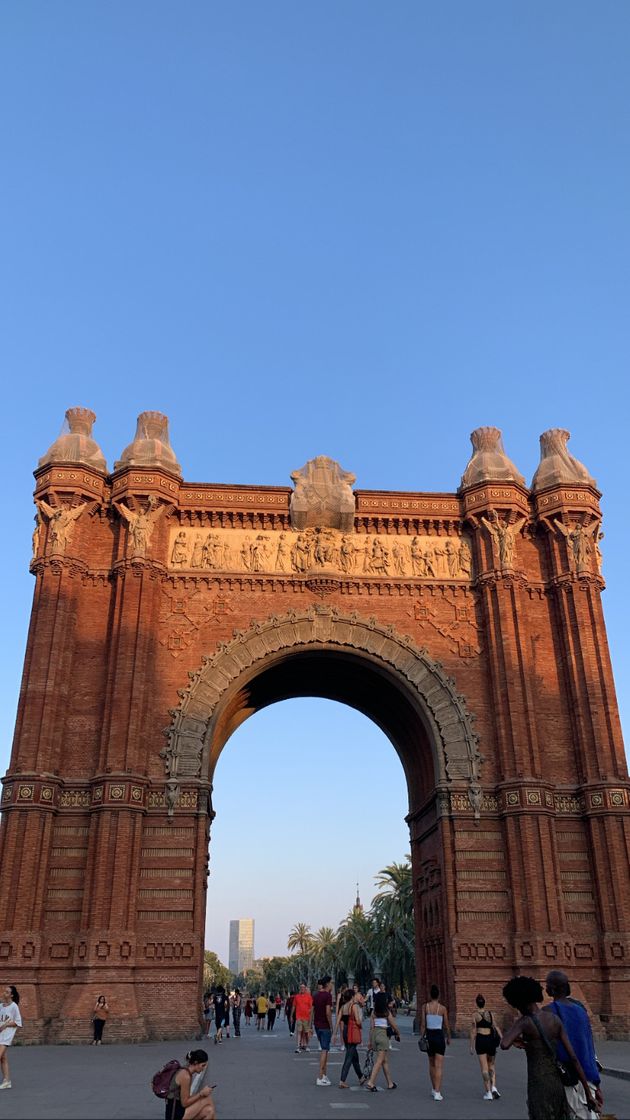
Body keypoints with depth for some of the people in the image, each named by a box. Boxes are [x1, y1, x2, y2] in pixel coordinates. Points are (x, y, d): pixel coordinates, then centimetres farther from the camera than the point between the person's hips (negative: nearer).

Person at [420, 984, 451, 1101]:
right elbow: (446, 1026, 0)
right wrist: (448, 1038, 15)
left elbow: (423, 1024, -3)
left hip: (429, 1036, 2)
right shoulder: (442, 1008, -7)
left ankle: (434, 1089, 31)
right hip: (439, 1036, -2)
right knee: (438, 1066, -1)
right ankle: (437, 1093, -8)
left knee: (432, 1064, 20)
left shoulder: (425, 1007, -3)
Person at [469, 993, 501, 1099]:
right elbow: (495, 1027, -3)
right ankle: (493, 1087, 0)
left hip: (480, 1040, -3)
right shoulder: (490, 1014, 4)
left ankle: (488, 1092, 3)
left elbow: (473, 1032, -4)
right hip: (491, 1039, 3)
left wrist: (472, 1046, 0)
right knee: (491, 1065, 18)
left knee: (484, 1067, 4)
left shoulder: (475, 1015, -4)